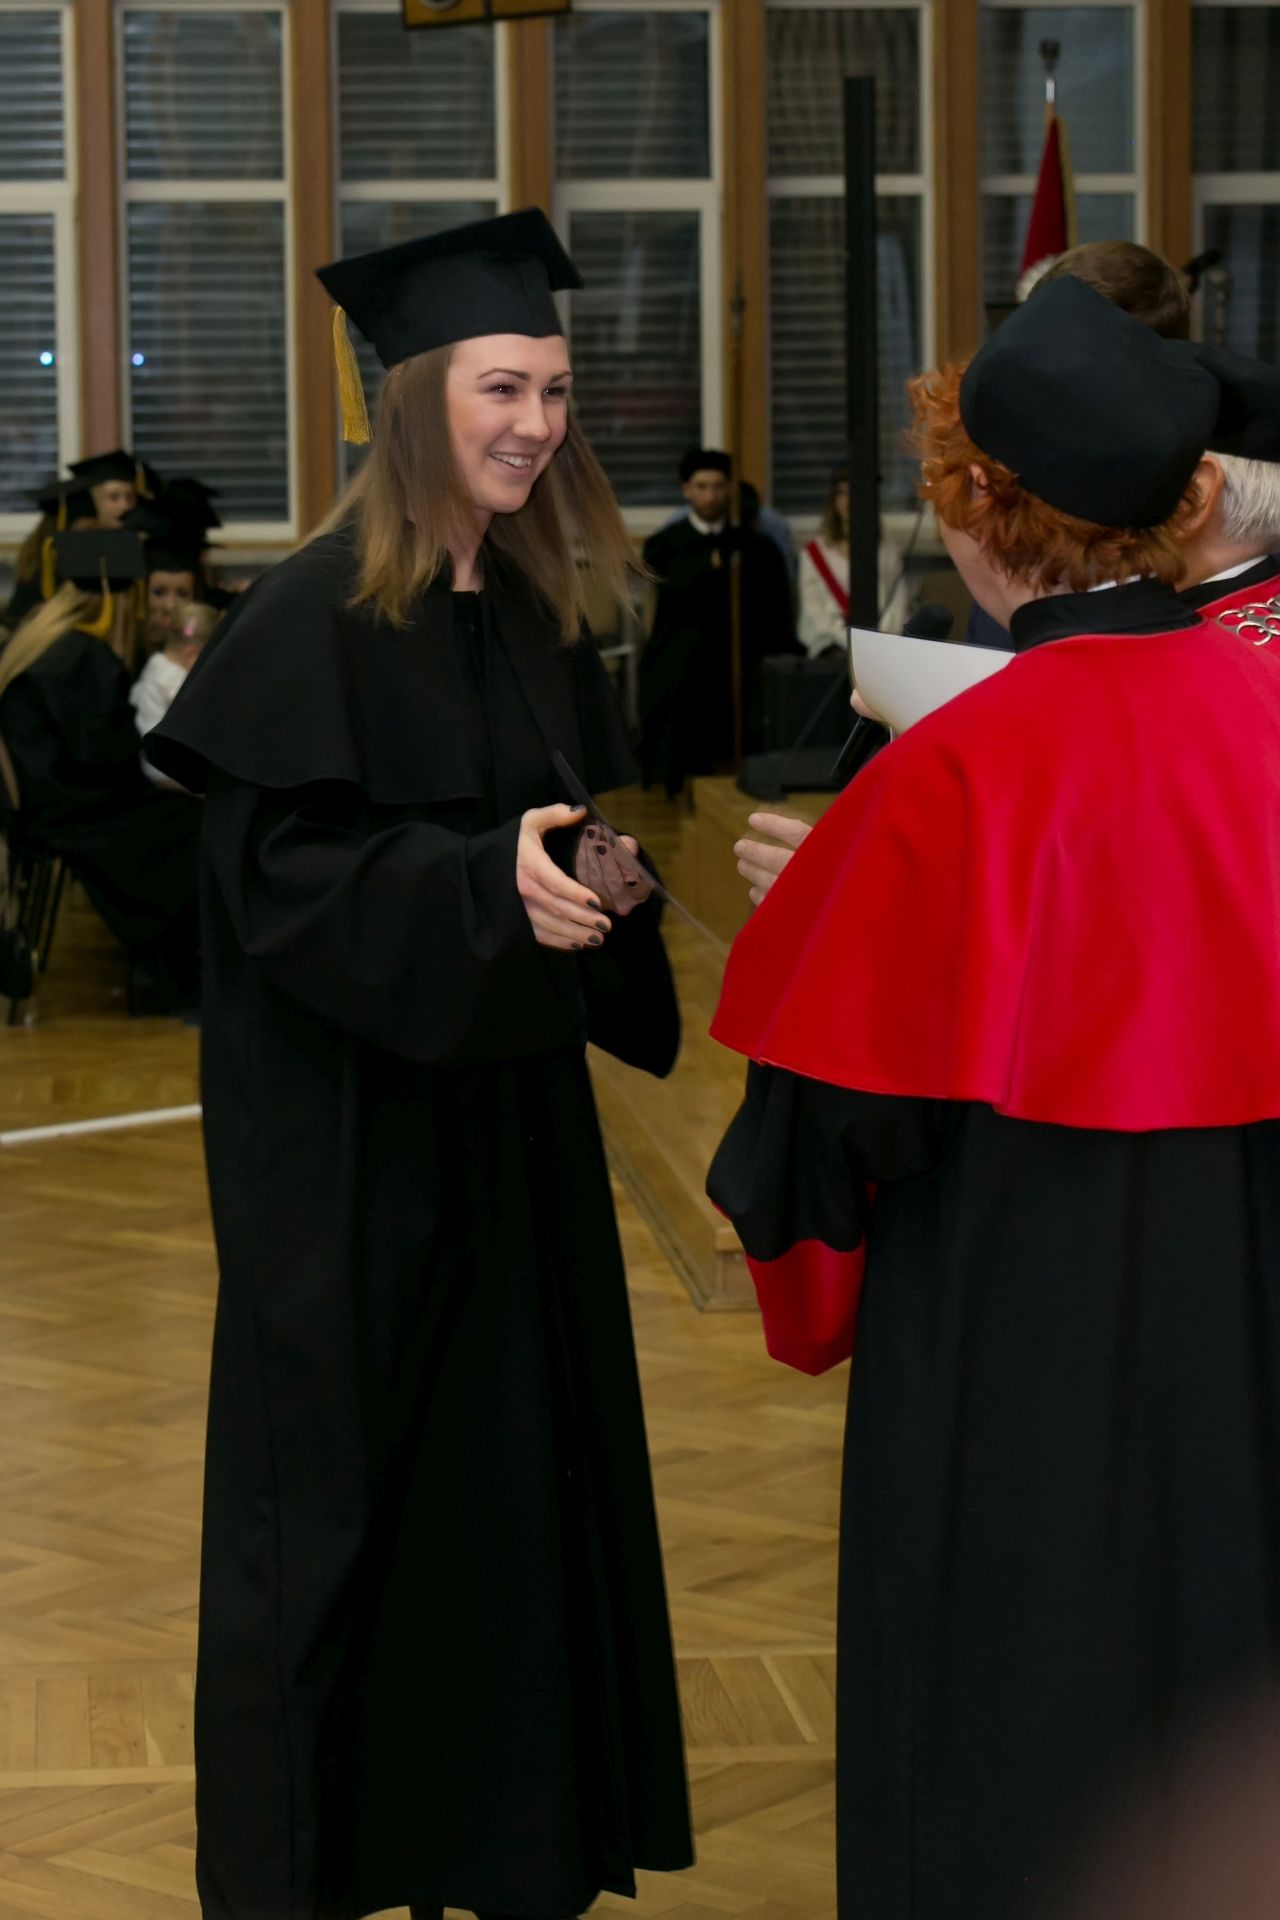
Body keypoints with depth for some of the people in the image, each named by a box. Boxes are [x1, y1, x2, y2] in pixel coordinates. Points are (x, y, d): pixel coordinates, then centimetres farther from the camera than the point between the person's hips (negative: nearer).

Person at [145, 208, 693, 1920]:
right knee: (353, 1462, 0)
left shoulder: (543, 614, 8)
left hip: (508, 1092, 7)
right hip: (352, 1117, -7)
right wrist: (482, 879, -28)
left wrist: (602, 876, -8)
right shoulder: (316, 621, -13)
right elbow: (283, 870, -17)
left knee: (521, 1444, 10)